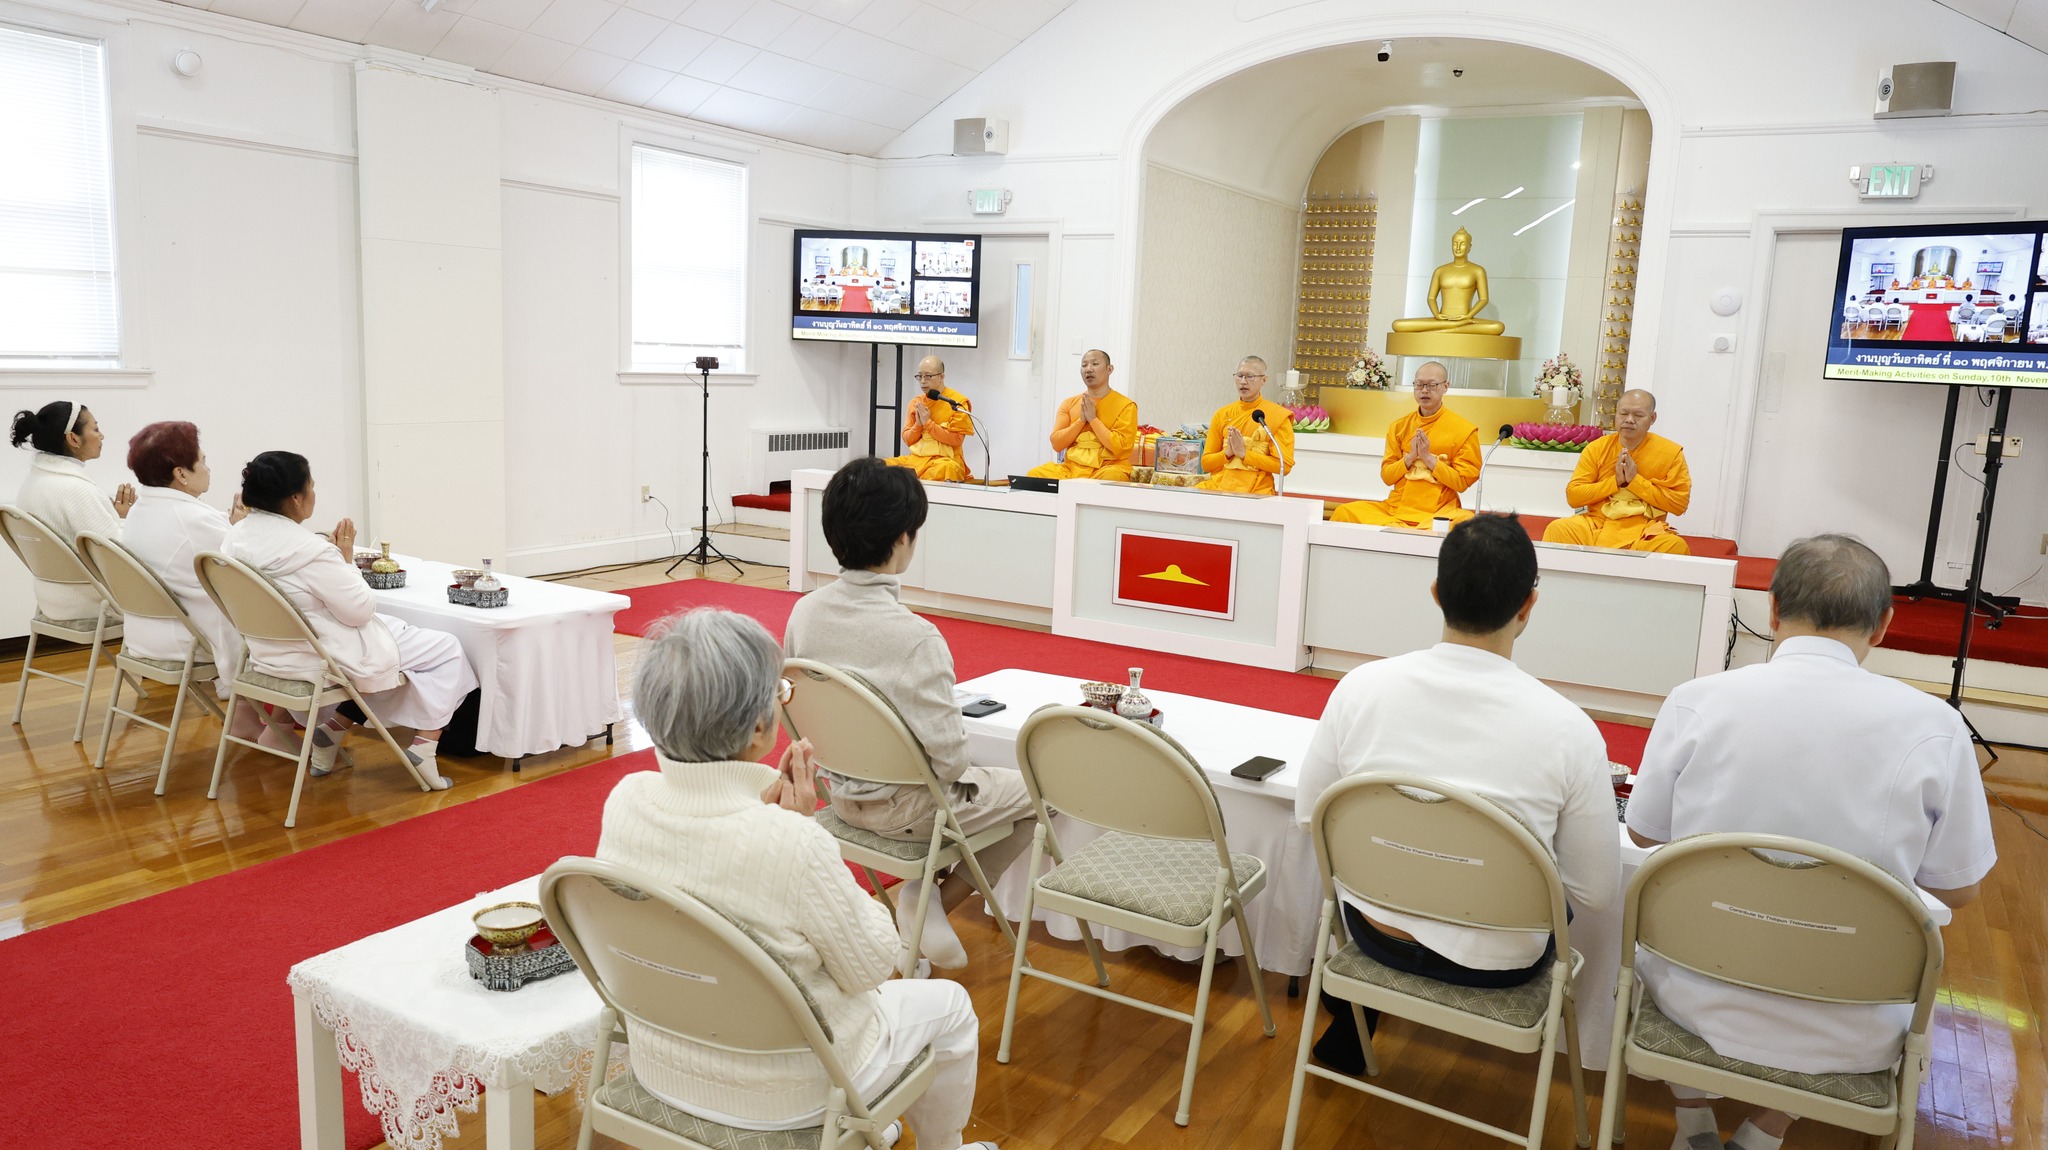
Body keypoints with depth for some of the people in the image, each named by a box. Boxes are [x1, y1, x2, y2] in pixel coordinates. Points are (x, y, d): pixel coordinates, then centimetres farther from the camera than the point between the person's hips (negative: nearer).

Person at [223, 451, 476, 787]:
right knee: (447, 649, 5)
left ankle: (332, 729, 19)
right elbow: (361, 610, -18)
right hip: (326, 658, -9)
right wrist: (347, 557, -9)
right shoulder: (309, 549, -27)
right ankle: (424, 746, -1)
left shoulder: (235, 537, -2)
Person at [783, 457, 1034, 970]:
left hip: (840, 792, 7)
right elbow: (949, 759, -25)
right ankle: (931, 904, 12)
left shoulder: (805, 612, -10)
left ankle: (924, 893, 18)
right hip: (906, 809, -7)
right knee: (1037, 791, 16)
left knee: (986, 778, 31)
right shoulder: (916, 638, -30)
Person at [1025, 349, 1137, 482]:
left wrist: (1093, 419, -9)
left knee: (1109, 478, -40)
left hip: (1108, 467, -4)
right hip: (1071, 467, 4)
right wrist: (1081, 420, -6)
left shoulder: (1125, 405, 1)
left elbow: (1120, 448, -11)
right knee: (1034, 475, -23)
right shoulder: (1069, 403, 14)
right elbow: (1056, 444, 6)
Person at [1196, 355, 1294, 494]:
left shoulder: (1278, 416, 2)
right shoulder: (1222, 414, 12)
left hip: (1255, 490, -4)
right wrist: (1227, 453, -7)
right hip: (1218, 485, 4)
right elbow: (1206, 463, 13)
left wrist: (1244, 453, -10)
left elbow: (1284, 465, -4)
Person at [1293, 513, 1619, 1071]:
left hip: (1374, 937, 2)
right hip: (1498, 964, -1)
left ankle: (1347, 1037, 41)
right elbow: (1595, 892, -13)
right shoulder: (1568, 728, -23)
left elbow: (1309, 815, -3)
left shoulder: (1362, 685, -17)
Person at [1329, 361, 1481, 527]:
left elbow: (1462, 482, -2)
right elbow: (1386, 477, 9)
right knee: (1345, 512, -20)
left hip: (1438, 513, -2)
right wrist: (1410, 457, -7)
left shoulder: (1464, 430, 1)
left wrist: (1429, 458, -10)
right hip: (1396, 507, 2)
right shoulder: (1398, 426, 11)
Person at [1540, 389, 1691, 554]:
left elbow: (1680, 503, -5)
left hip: (1646, 532, -1)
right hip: (1597, 524, 1)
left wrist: (1635, 480, -12)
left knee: (1676, 546, -34)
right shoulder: (1596, 448, 5)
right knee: (1557, 529, -28)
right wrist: (1616, 481, -11)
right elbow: (1573, 495, 1)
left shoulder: (1671, 453, 1)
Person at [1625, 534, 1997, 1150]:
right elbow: (1957, 888, -3)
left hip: (1696, 1003, 0)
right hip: (1849, 1040, 1)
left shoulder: (1696, 701, -15)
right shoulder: (1934, 727, -15)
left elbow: (1645, 834, -1)